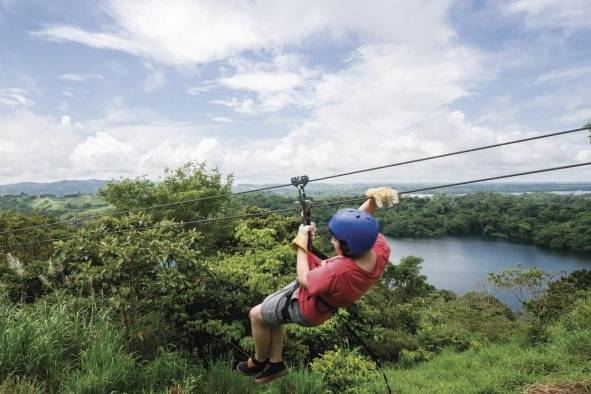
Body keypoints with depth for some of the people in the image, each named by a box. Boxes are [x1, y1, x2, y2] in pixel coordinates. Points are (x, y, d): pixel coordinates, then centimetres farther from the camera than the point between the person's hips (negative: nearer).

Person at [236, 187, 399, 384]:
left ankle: (259, 362, 40)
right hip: (324, 294, 8)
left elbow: (304, 278, -25)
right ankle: (275, 363, 40)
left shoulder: (340, 272, -45)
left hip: (306, 307, -8)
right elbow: (362, 228, -5)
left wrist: (301, 244, -14)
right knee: (268, 312, 25)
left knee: (256, 315, 15)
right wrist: (374, 200, -25)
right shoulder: (381, 250, -26)